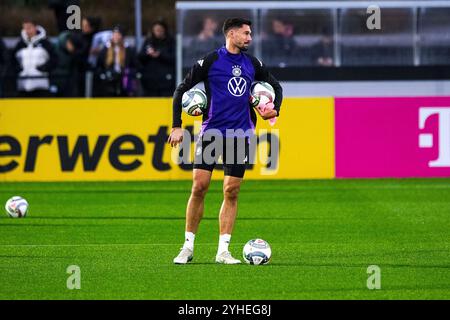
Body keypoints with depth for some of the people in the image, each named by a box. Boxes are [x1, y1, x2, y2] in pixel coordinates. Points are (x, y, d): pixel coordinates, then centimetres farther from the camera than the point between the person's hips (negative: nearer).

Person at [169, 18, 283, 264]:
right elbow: (181, 91, -1)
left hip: (240, 134, 3)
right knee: (199, 186, -8)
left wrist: (274, 110, 7)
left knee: (231, 191, 1)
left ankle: (223, 251, 5)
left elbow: (275, 86, 25)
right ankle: (188, 247, 2)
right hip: (211, 131, -3)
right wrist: (176, 126, -6)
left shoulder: (252, 64, 9)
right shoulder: (210, 61, -5)